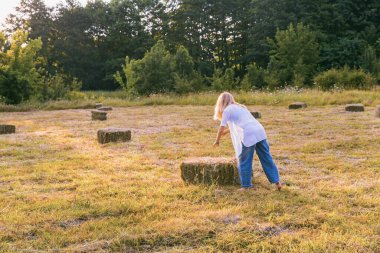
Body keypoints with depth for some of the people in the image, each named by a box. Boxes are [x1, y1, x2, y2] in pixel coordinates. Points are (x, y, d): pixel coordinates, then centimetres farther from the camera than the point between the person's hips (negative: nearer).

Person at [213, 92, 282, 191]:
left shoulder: (227, 110, 8)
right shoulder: (240, 107, 30)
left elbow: (221, 128, 8)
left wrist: (217, 141, 21)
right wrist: (227, 131, 50)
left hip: (248, 135, -7)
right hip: (260, 132, 7)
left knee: (244, 162, 6)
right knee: (266, 158, 11)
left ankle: (246, 186, 10)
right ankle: (277, 181, 13)